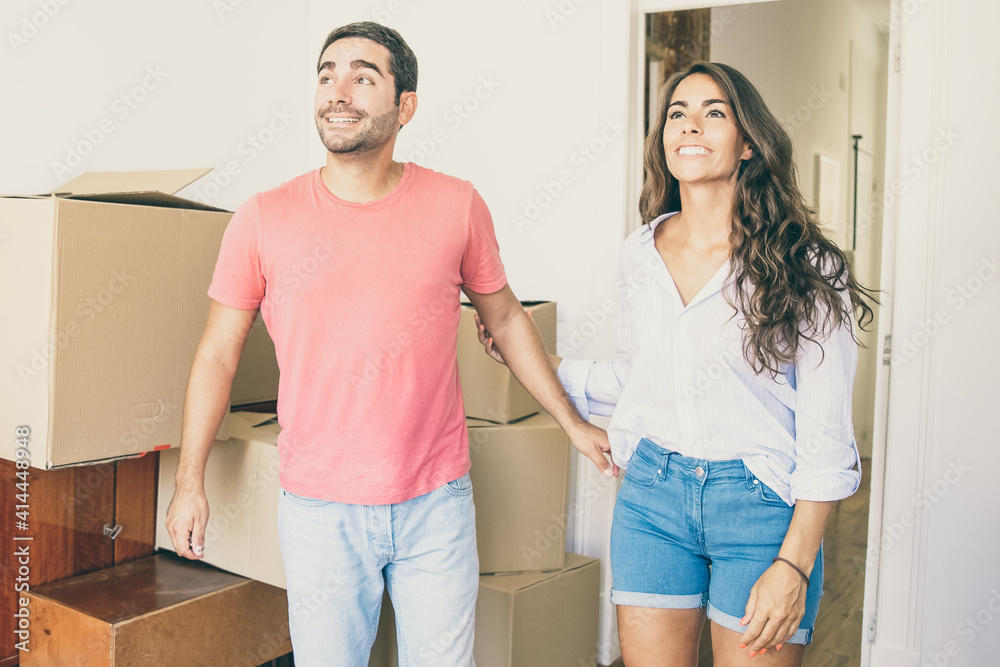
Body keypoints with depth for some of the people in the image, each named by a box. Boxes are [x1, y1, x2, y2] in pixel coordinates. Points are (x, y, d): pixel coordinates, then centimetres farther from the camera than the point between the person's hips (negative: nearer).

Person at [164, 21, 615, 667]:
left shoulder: (457, 206, -3)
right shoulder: (264, 219, -4)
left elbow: (506, 318, 9)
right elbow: (218, 354, 4)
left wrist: (573, 422, 13)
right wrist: (191, 482, 4)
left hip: (438, 501, 1)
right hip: (319, 510, 0)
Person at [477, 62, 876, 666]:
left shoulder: (803, 264, -8)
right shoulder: (640, 254, 5)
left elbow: (826, 434, -9)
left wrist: (794, 564, -14)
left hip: (761, 505, -3)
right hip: (652, 498, 4)